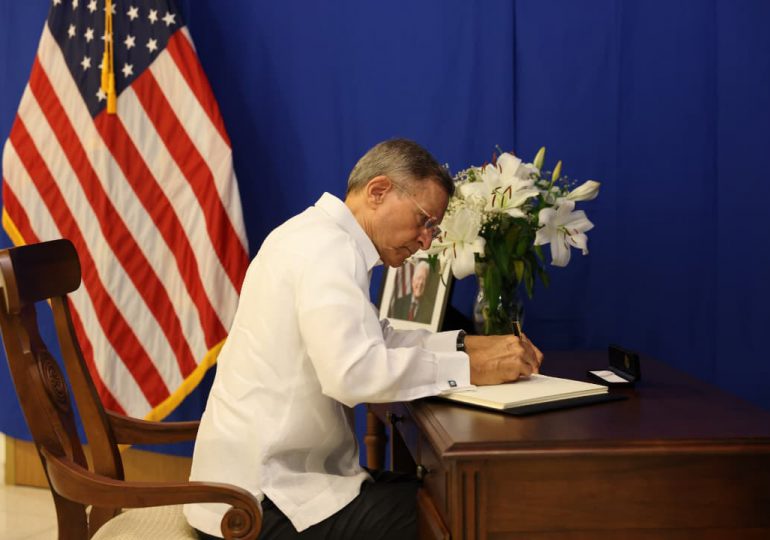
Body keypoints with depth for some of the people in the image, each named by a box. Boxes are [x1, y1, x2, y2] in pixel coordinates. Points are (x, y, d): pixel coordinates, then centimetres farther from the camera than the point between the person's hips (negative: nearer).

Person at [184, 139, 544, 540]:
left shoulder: (319, 237, 13)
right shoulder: (327, 246, -18)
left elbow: (376, 342, 15)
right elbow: (353, 372, -32)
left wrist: (465, 344, 2)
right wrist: (470, 368, -23)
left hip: (267, 470, 10)